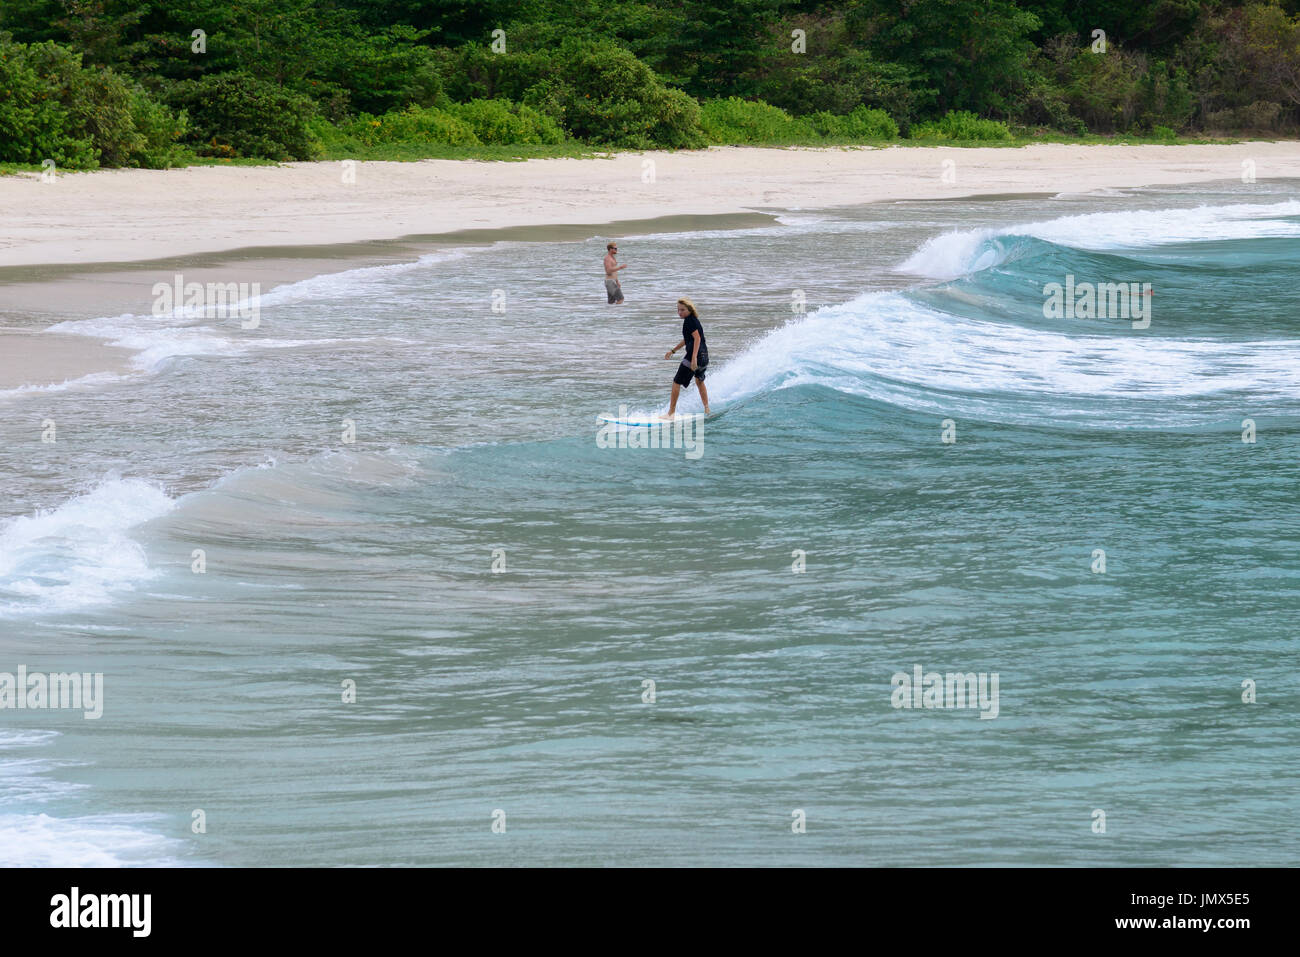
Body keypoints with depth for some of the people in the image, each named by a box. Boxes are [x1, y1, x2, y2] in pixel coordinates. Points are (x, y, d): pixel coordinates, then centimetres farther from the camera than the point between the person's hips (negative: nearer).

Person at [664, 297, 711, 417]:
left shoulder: (689, 321, -11)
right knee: (699, 381, 32)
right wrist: (673, 351, 35)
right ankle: (707, 410, 39)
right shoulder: (693, 320, 18)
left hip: (696, 355, -10)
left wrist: (694, 357, -29)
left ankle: (671, 413, -2)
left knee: (676, 383, -2)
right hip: (704, 356, 10)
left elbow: (697, 338, -21)